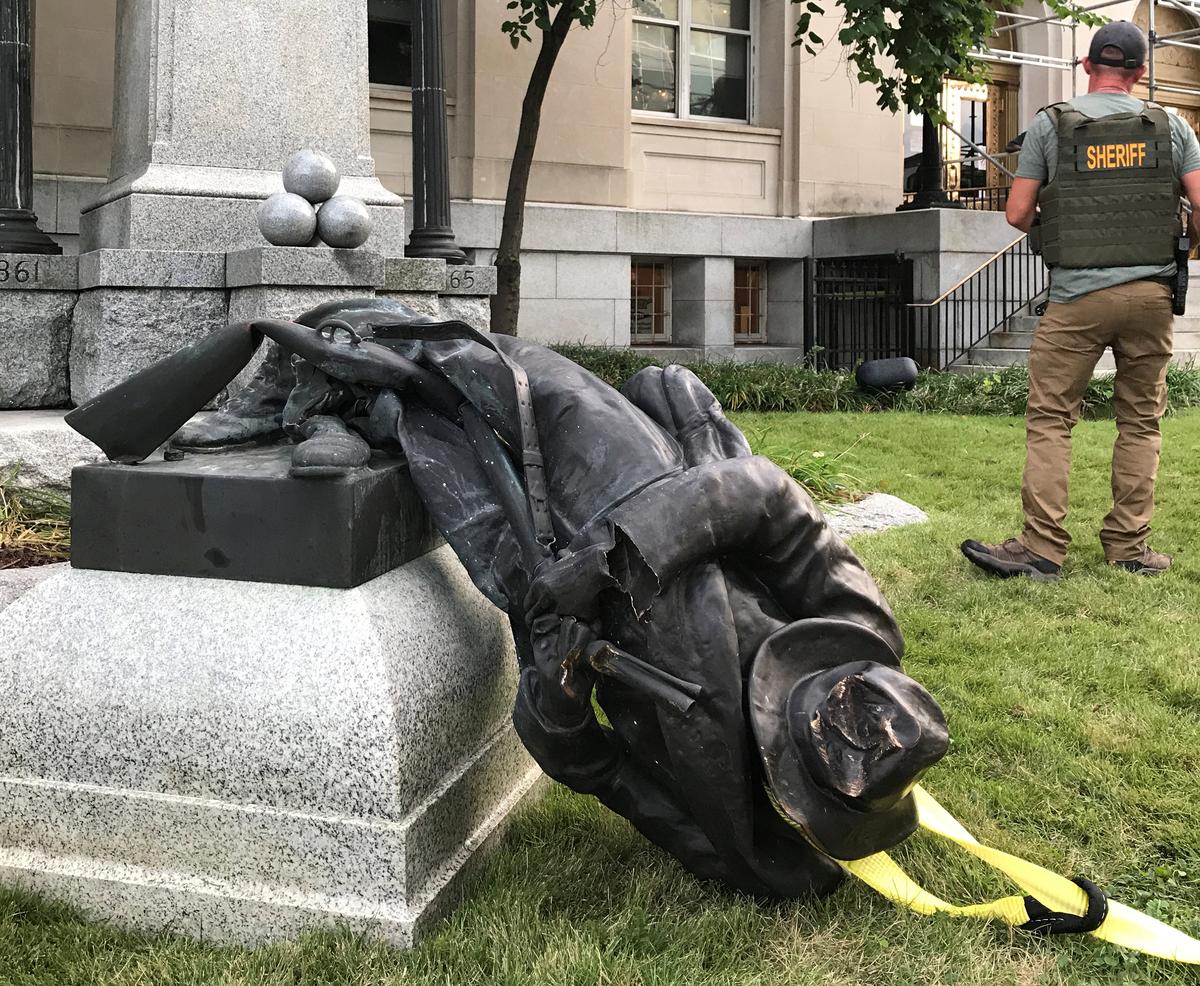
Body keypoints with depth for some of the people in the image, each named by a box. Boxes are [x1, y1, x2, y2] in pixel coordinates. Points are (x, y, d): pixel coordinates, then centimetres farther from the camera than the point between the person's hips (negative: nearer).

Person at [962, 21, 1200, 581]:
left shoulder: (1050, 125, 1)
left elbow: (1017, 214, 0)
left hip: (1078, 296, -2)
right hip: (1152, 293, 3)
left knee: (1050, 419, 1)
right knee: (1141, 421, 10)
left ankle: (1042, 549, -3)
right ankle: (1129, 547, 13)